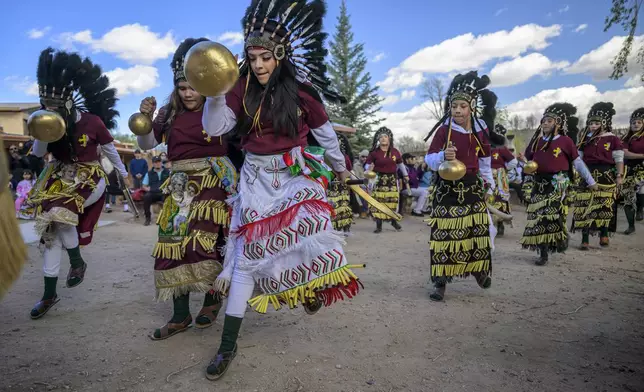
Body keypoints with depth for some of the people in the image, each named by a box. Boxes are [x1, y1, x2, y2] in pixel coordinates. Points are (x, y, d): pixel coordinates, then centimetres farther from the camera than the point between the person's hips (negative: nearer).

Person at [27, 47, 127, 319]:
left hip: (90, 178, -5)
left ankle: (77, 262, -3)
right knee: (51, 233, 2)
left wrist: (124, 173, 11)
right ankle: (49, 294, 14)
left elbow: (110, 150, 0)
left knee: (60, 213, -31)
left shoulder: (93, 122, -15)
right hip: (60, 178, 5)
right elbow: (38, 153, -1)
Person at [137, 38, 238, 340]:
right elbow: (148, 144, 14)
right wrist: (145, 117, -3)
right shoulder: (170, 114, 10)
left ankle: (213, 299, 15)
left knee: (203, 241, -14)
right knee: (173, 243, 4)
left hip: (212, 180, -5)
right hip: (179, 185, 5)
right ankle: (180, 316, 16)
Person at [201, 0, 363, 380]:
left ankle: (312, 285, 21)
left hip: (296, 174, -1)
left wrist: (340, 165, 19)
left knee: (311, 232, -21)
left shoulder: (301, 90, -5)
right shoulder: (242, 89, -1)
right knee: (247, 253, -3)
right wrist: (216, 95, -25)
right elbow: (215, 127, -8)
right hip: (257, 177, 1)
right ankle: (228, 345, 6)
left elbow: (324, 130, 8)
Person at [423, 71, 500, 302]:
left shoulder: (481, 130, 2)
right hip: (447, 188, -4)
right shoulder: (443, 130, -9)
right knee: (444, 233, -4)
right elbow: (429, 159, -12)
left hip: (472, 186, 4)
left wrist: (489, 183, 18)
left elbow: (484, 159, 16)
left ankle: (479, 269, 36)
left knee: (478, 230, 11)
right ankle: (440, 282, 5)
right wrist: (443, 156, -32)